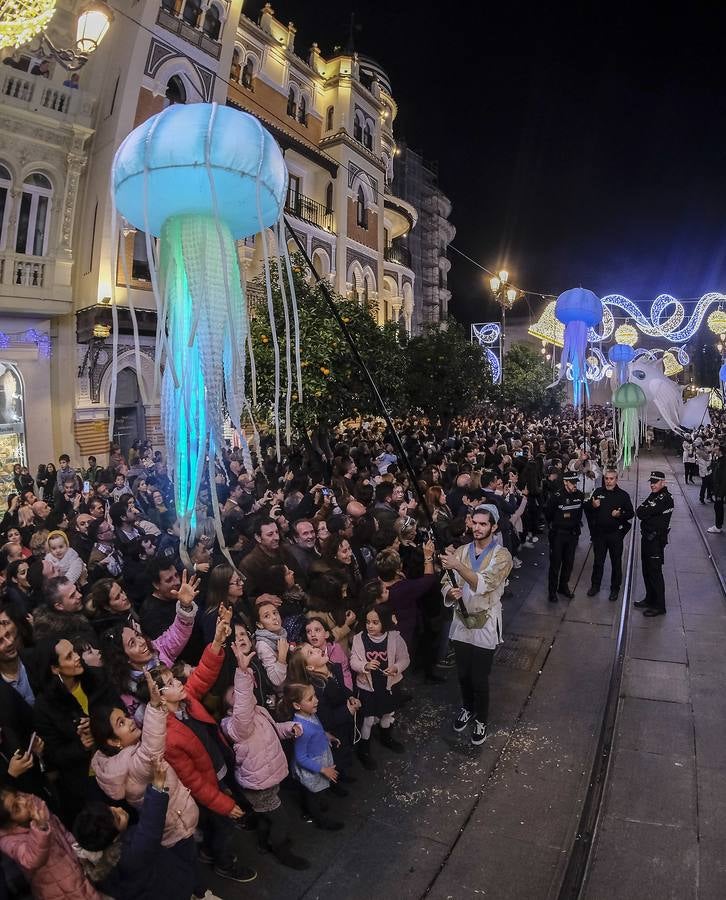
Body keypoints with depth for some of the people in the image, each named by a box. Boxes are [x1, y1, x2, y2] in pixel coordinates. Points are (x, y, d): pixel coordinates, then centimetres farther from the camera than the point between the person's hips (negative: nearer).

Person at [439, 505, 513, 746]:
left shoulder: (502, 555, -15)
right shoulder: (461, 551, 0)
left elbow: (483, 584, -30)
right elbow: (447, 583, 1)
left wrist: (457, 565, -43)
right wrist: (450, 592, -23)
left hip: (485, 625, -4)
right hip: (461, 621, 4)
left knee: (480, 679, 7)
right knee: (463, 674, 20)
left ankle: (482, 719, 32)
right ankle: (467, 708, 46)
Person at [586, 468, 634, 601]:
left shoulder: (623, 495, -3)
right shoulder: (598, 492, 3)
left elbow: (631, 513, -1)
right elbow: (586, 507, 8)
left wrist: (620, 515, -20)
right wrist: (592, 505, -14)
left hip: (615, 534, -2)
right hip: (599, 533, 2)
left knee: (616, 562, 8)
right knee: (598, 561, 12)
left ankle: (615, 589, 22)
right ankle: (595, 585, 27)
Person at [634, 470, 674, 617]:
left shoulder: (665, 498, -19)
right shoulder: (654, 495, 11)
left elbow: (642, 514, -22)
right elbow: (639, 512, 7)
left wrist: (642, 511, -3)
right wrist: (644, 511, -11)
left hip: (656, 540, -9)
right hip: (647, 537, 9)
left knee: (655, 572, -1)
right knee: (647, 570, 17)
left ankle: (659, 606, 9)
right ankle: (650, 599, 31)